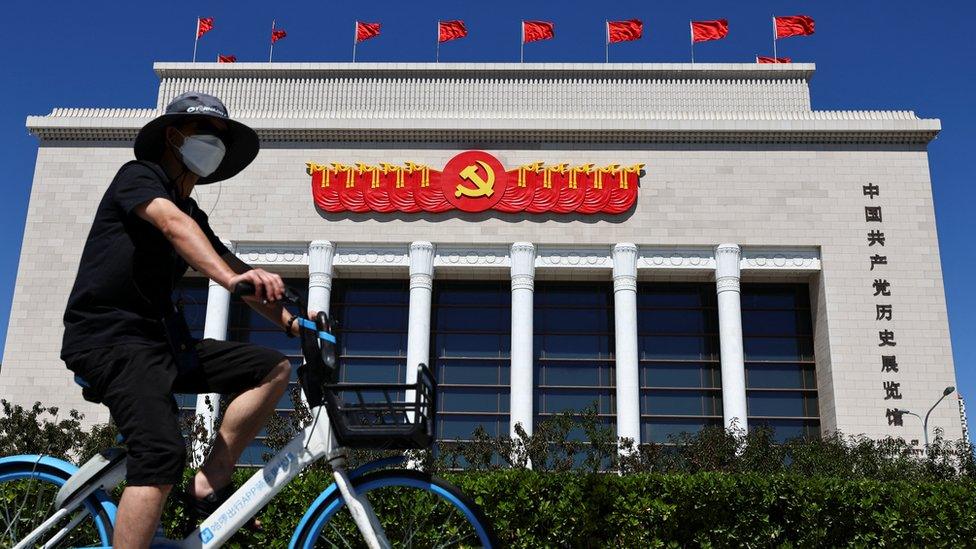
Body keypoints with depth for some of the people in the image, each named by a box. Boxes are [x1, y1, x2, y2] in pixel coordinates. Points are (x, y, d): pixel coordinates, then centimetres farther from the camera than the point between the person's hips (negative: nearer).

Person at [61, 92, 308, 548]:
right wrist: (231, 278, -42)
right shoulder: (139, 175, -2)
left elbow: (241, 276, 15)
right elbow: (173, 224, -24)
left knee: (273, 369, -3)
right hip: (109, 338, -8)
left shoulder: (195, 217, 20)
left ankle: (210, 486, -4)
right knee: (163, 454, -27)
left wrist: (293, 323, -3)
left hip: (158, 340, 8)